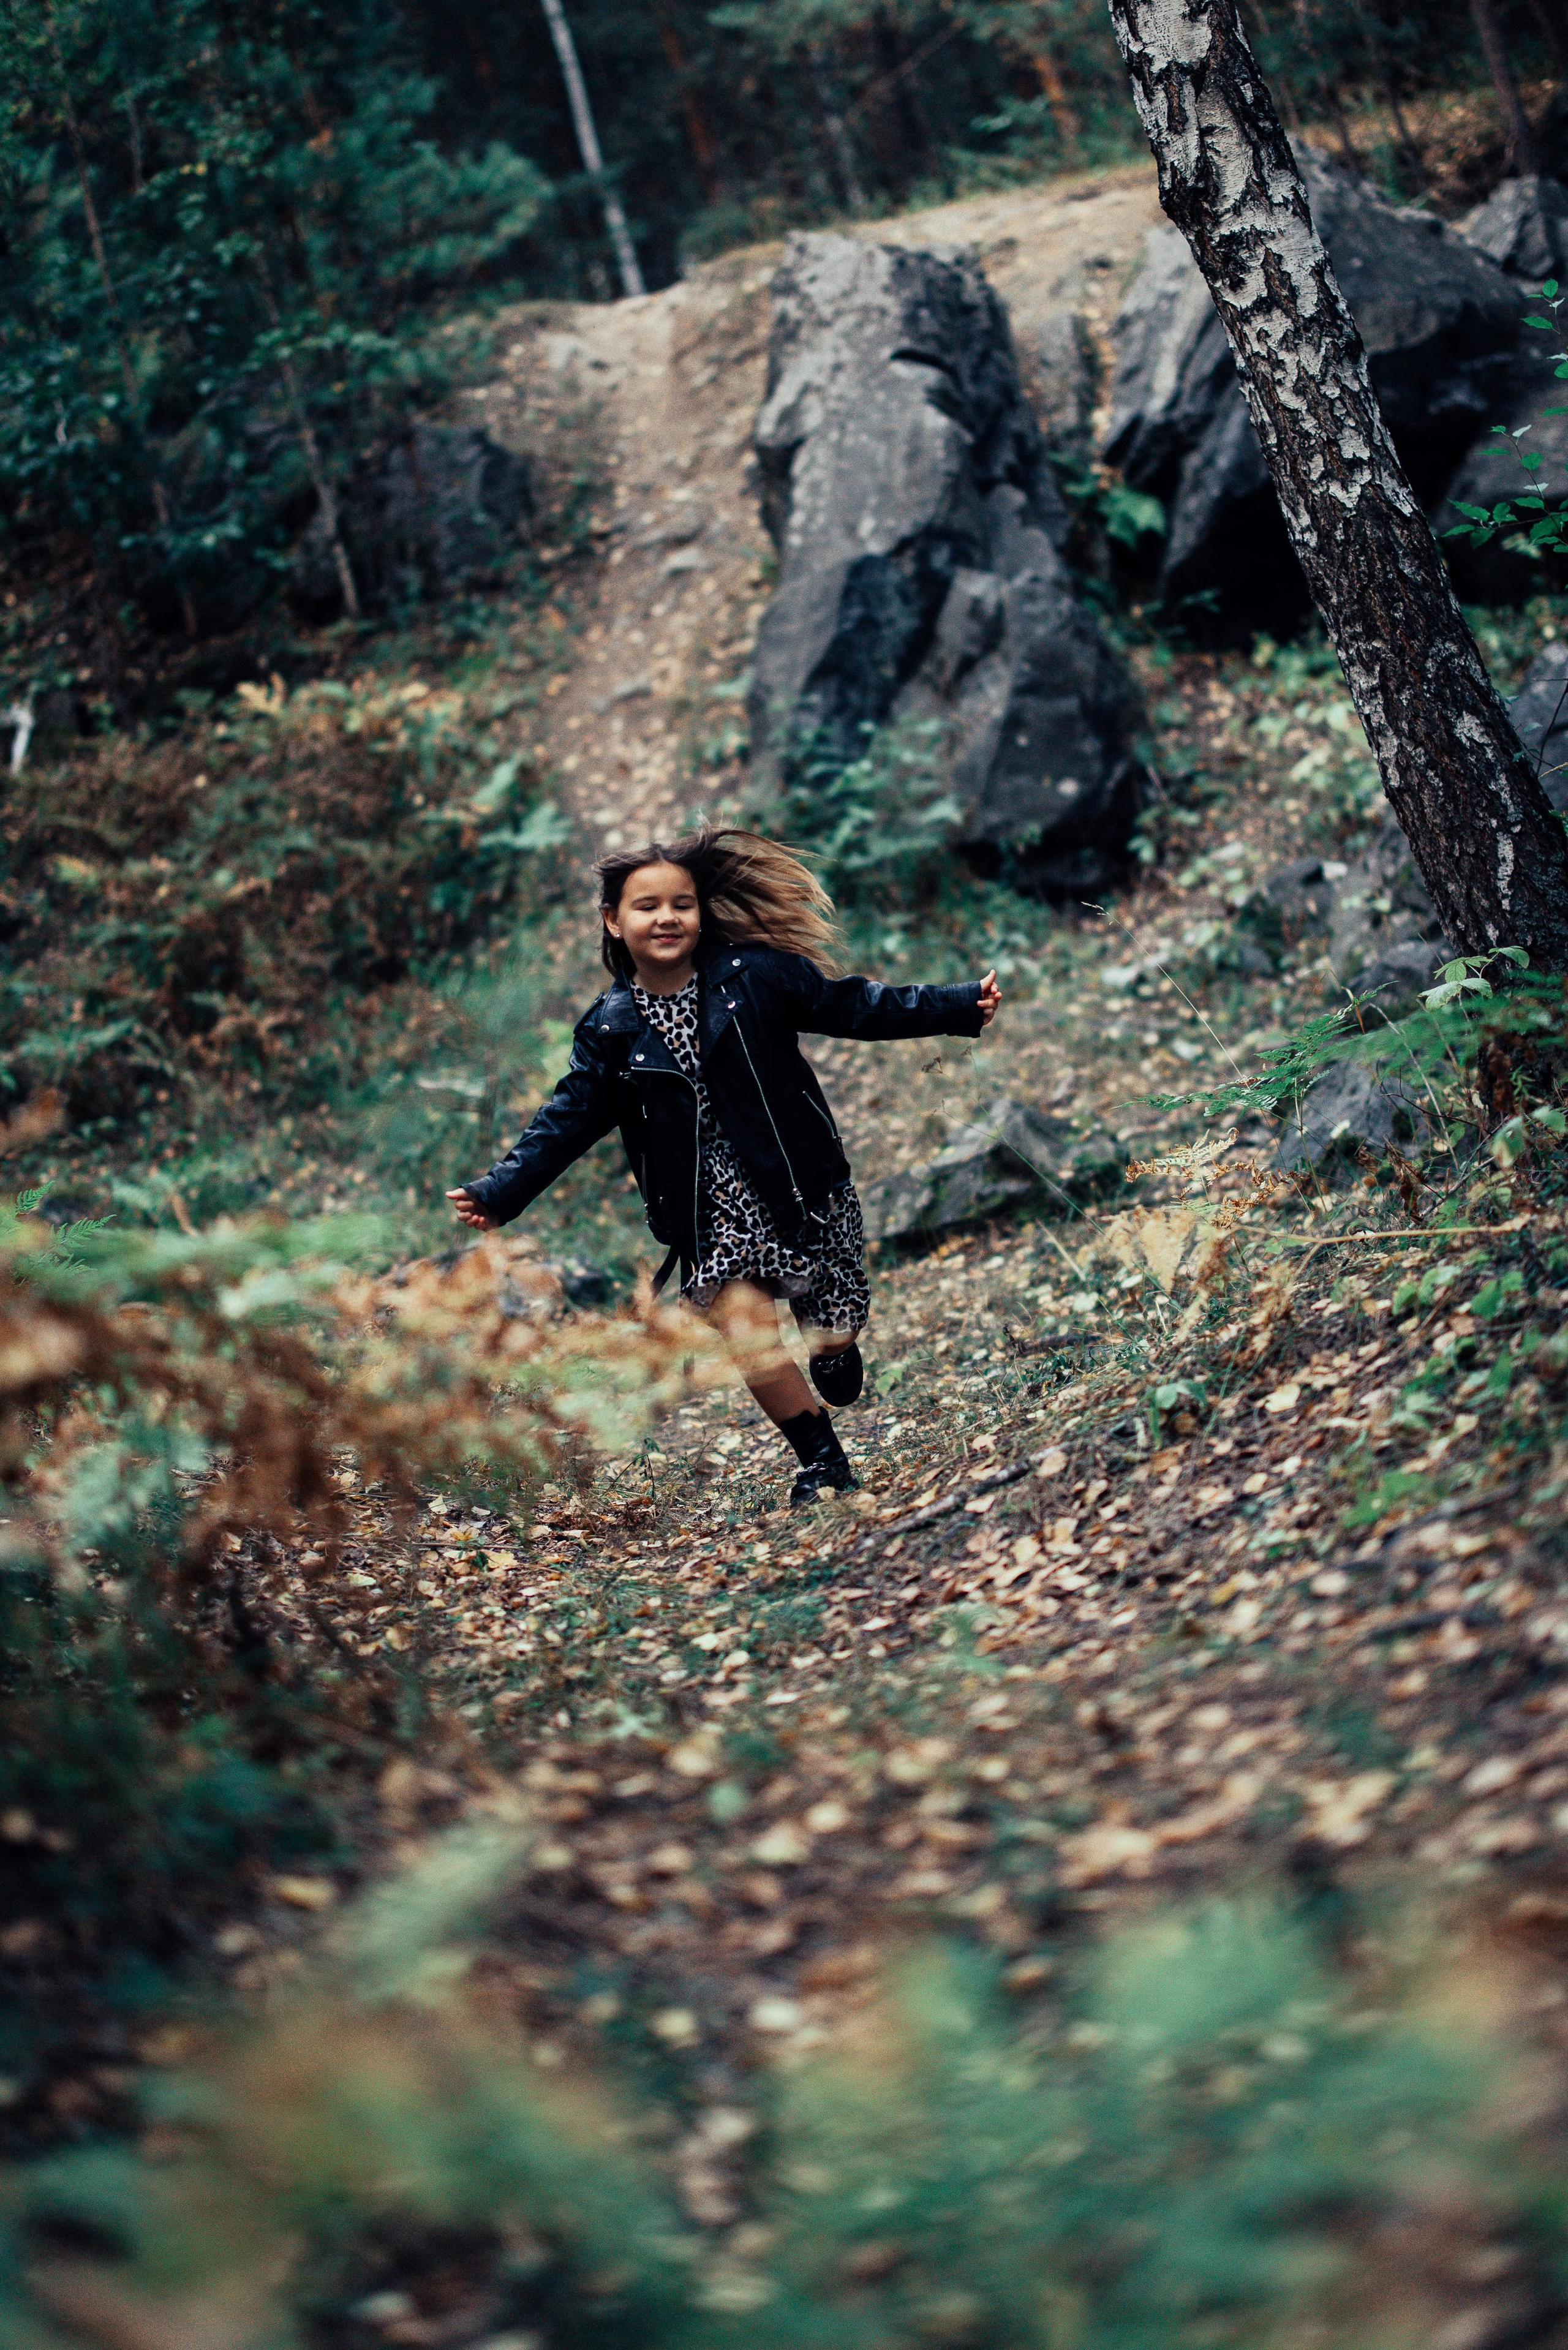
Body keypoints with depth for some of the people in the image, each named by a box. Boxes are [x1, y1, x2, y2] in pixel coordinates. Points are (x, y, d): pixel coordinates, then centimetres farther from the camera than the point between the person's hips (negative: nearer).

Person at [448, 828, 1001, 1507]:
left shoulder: (753, 974, -5)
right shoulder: (610, 1029, -1)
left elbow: (853, 1006, -1)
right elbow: (569, 1120, 3)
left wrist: (960, 1006, -5)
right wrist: (498, 1191, -6)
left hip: (801, 1186, 0)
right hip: (714, 1208, 0)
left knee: (835, 1327, 4)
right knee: (745, 1326, -17)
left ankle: (834, 1352, 44)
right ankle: (822, 1461, 2)